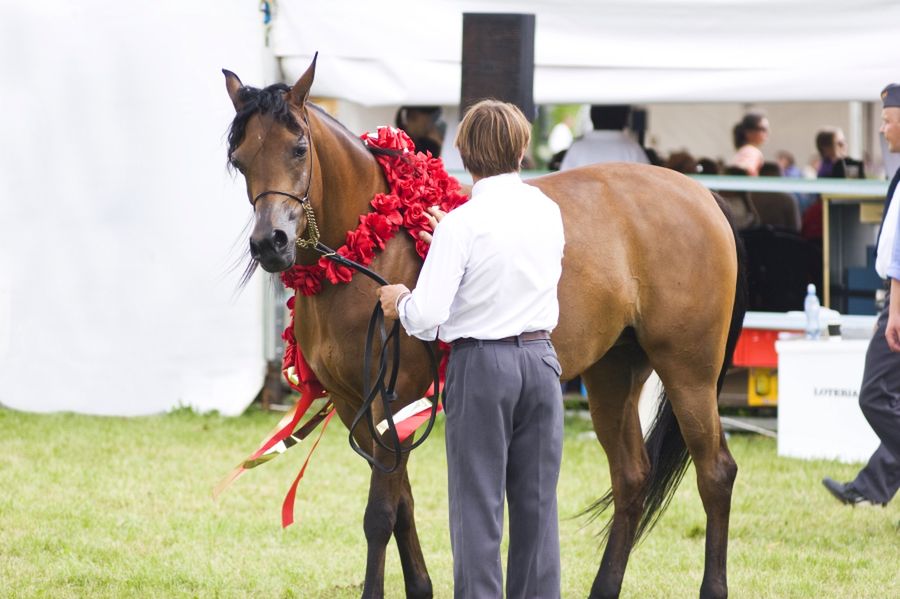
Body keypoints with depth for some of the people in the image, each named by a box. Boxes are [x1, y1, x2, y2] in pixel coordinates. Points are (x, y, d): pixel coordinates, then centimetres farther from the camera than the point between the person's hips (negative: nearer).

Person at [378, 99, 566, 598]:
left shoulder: (461, 225, -14)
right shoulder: (548, 212, 2)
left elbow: (426, 316, -18)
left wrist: (400, 302, 3)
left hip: (481, 363, -5)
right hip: (540, 357, 5)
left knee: (478, 505, 0)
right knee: (537, 501, 10)